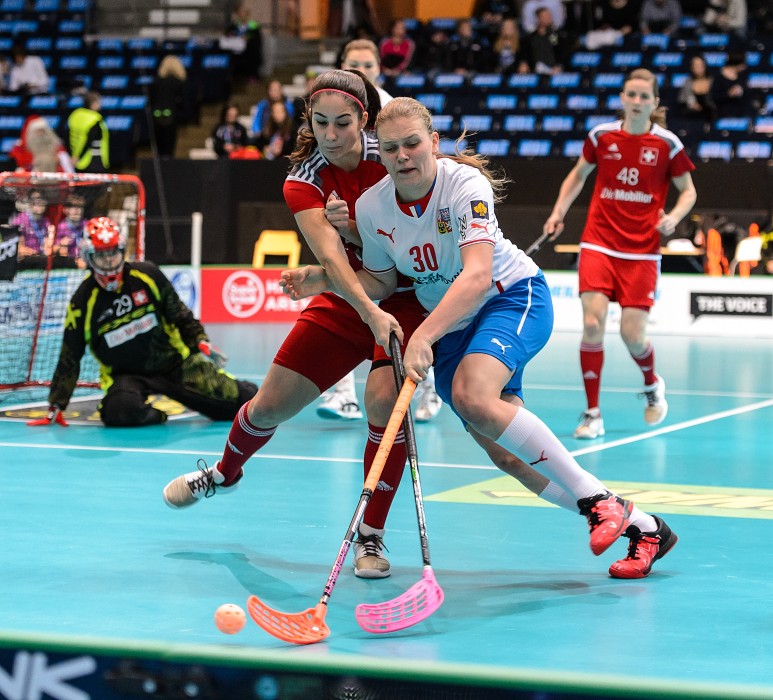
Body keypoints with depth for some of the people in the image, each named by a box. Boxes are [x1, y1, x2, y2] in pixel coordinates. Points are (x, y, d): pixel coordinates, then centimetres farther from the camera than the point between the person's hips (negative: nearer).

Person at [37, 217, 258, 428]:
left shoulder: (147, 275, -7)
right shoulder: (82, 302, -10)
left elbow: (178, 314, 8)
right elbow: (69, 360, -5)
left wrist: (201, 342, 0)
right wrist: (56, 405, -7)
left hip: (172, 362, 1)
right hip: (125, 375, -1)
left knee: (235, 400, -8)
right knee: (122, 409, -37)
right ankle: (151, 415, -4)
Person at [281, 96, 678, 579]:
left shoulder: (465, 184, -25)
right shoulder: (371, 206, -9)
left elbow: (477, 276, -37)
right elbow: (382, 280, 7)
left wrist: (423, 336, -48)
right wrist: (327, 279, -12)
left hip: (515, 296, -6)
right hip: (450, 320, 6)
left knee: (472, 397, -33)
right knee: (503, 447, -3)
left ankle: (598, 500, -23)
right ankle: (640, 526, 7)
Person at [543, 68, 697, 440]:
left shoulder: (667, 144, -4)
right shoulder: (601, 136, 0)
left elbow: (688, 190, 8)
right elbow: (578, 174, 18)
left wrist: (674, 217, -12)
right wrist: (559, 211, 5)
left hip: (642, 250, -1)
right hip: (598, 245, 1)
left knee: (632, 334, -4)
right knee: (592, 324, -15)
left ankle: (653, 385, 32)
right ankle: (593, 414, -3)